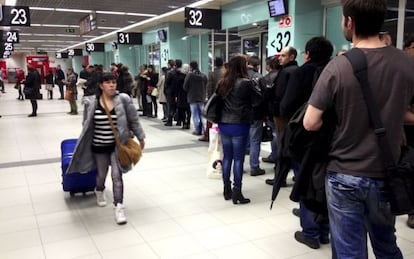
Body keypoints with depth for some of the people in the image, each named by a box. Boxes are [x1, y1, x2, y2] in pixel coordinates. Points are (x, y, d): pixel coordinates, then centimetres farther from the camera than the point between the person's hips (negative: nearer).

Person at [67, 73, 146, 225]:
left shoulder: (123, 100, -9)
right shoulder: (91, 102, -8)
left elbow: (134, 120, -1)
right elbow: (86, 125, 4)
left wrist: (140, 138, 3)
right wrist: (85, 144, 9)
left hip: (117, 145, -1)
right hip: (99, 146, 1)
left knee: (117, 175, -5)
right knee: (101, 174, 18)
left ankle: (119, 207, 2)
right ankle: (99, 191, 52)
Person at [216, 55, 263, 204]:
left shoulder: (222, 82, 7)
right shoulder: (246, 83, -11)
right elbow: (258, 100, -3)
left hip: (224, 124, 6)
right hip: (239, 125, -6)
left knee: (227, 157, 13)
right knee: (238, 158, -1)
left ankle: (227, 190, 21)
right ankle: (236, 193, 2)